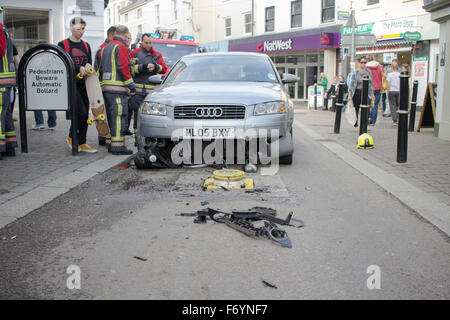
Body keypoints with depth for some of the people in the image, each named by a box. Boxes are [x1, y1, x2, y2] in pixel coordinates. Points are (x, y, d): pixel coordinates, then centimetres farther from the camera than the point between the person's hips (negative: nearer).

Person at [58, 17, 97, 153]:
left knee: (85, 114, 4)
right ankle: (71, 137, 9)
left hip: (84, 84, 6)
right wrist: (78, 68, -21)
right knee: (81, 111, -15)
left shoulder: (86, 46, 17)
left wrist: (87, 69, -4)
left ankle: (82, 143, 14)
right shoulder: (63, 44, 0)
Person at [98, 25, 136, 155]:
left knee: (110, 116, 14)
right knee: (119, 117, -9)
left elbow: (101, 69, 20)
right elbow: (123, 69, -16)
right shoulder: (121, 47, -9)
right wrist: (132, 86, -11)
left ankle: (110, 143, 18)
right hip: (118, 89, -9)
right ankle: (117, 146, -11)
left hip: (106, 87, 9)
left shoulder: (106, 48, 19)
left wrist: (102, 85, 23)